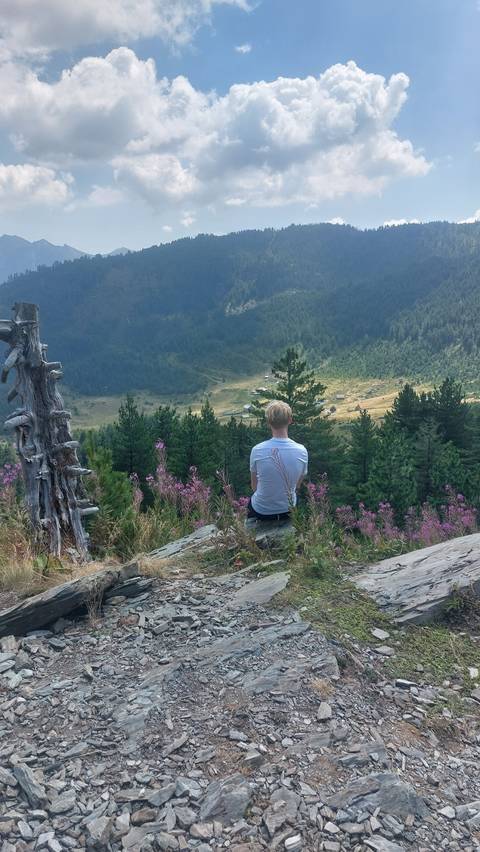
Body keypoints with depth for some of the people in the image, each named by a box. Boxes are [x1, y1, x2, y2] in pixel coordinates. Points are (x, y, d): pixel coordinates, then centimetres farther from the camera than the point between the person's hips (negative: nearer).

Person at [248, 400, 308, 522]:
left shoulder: (257, 451, -22)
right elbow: (297, 486, -2)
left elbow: (254, 486, -6)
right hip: (288, 511, 2)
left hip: (261, 511, -1)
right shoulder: (301, 451, -17)